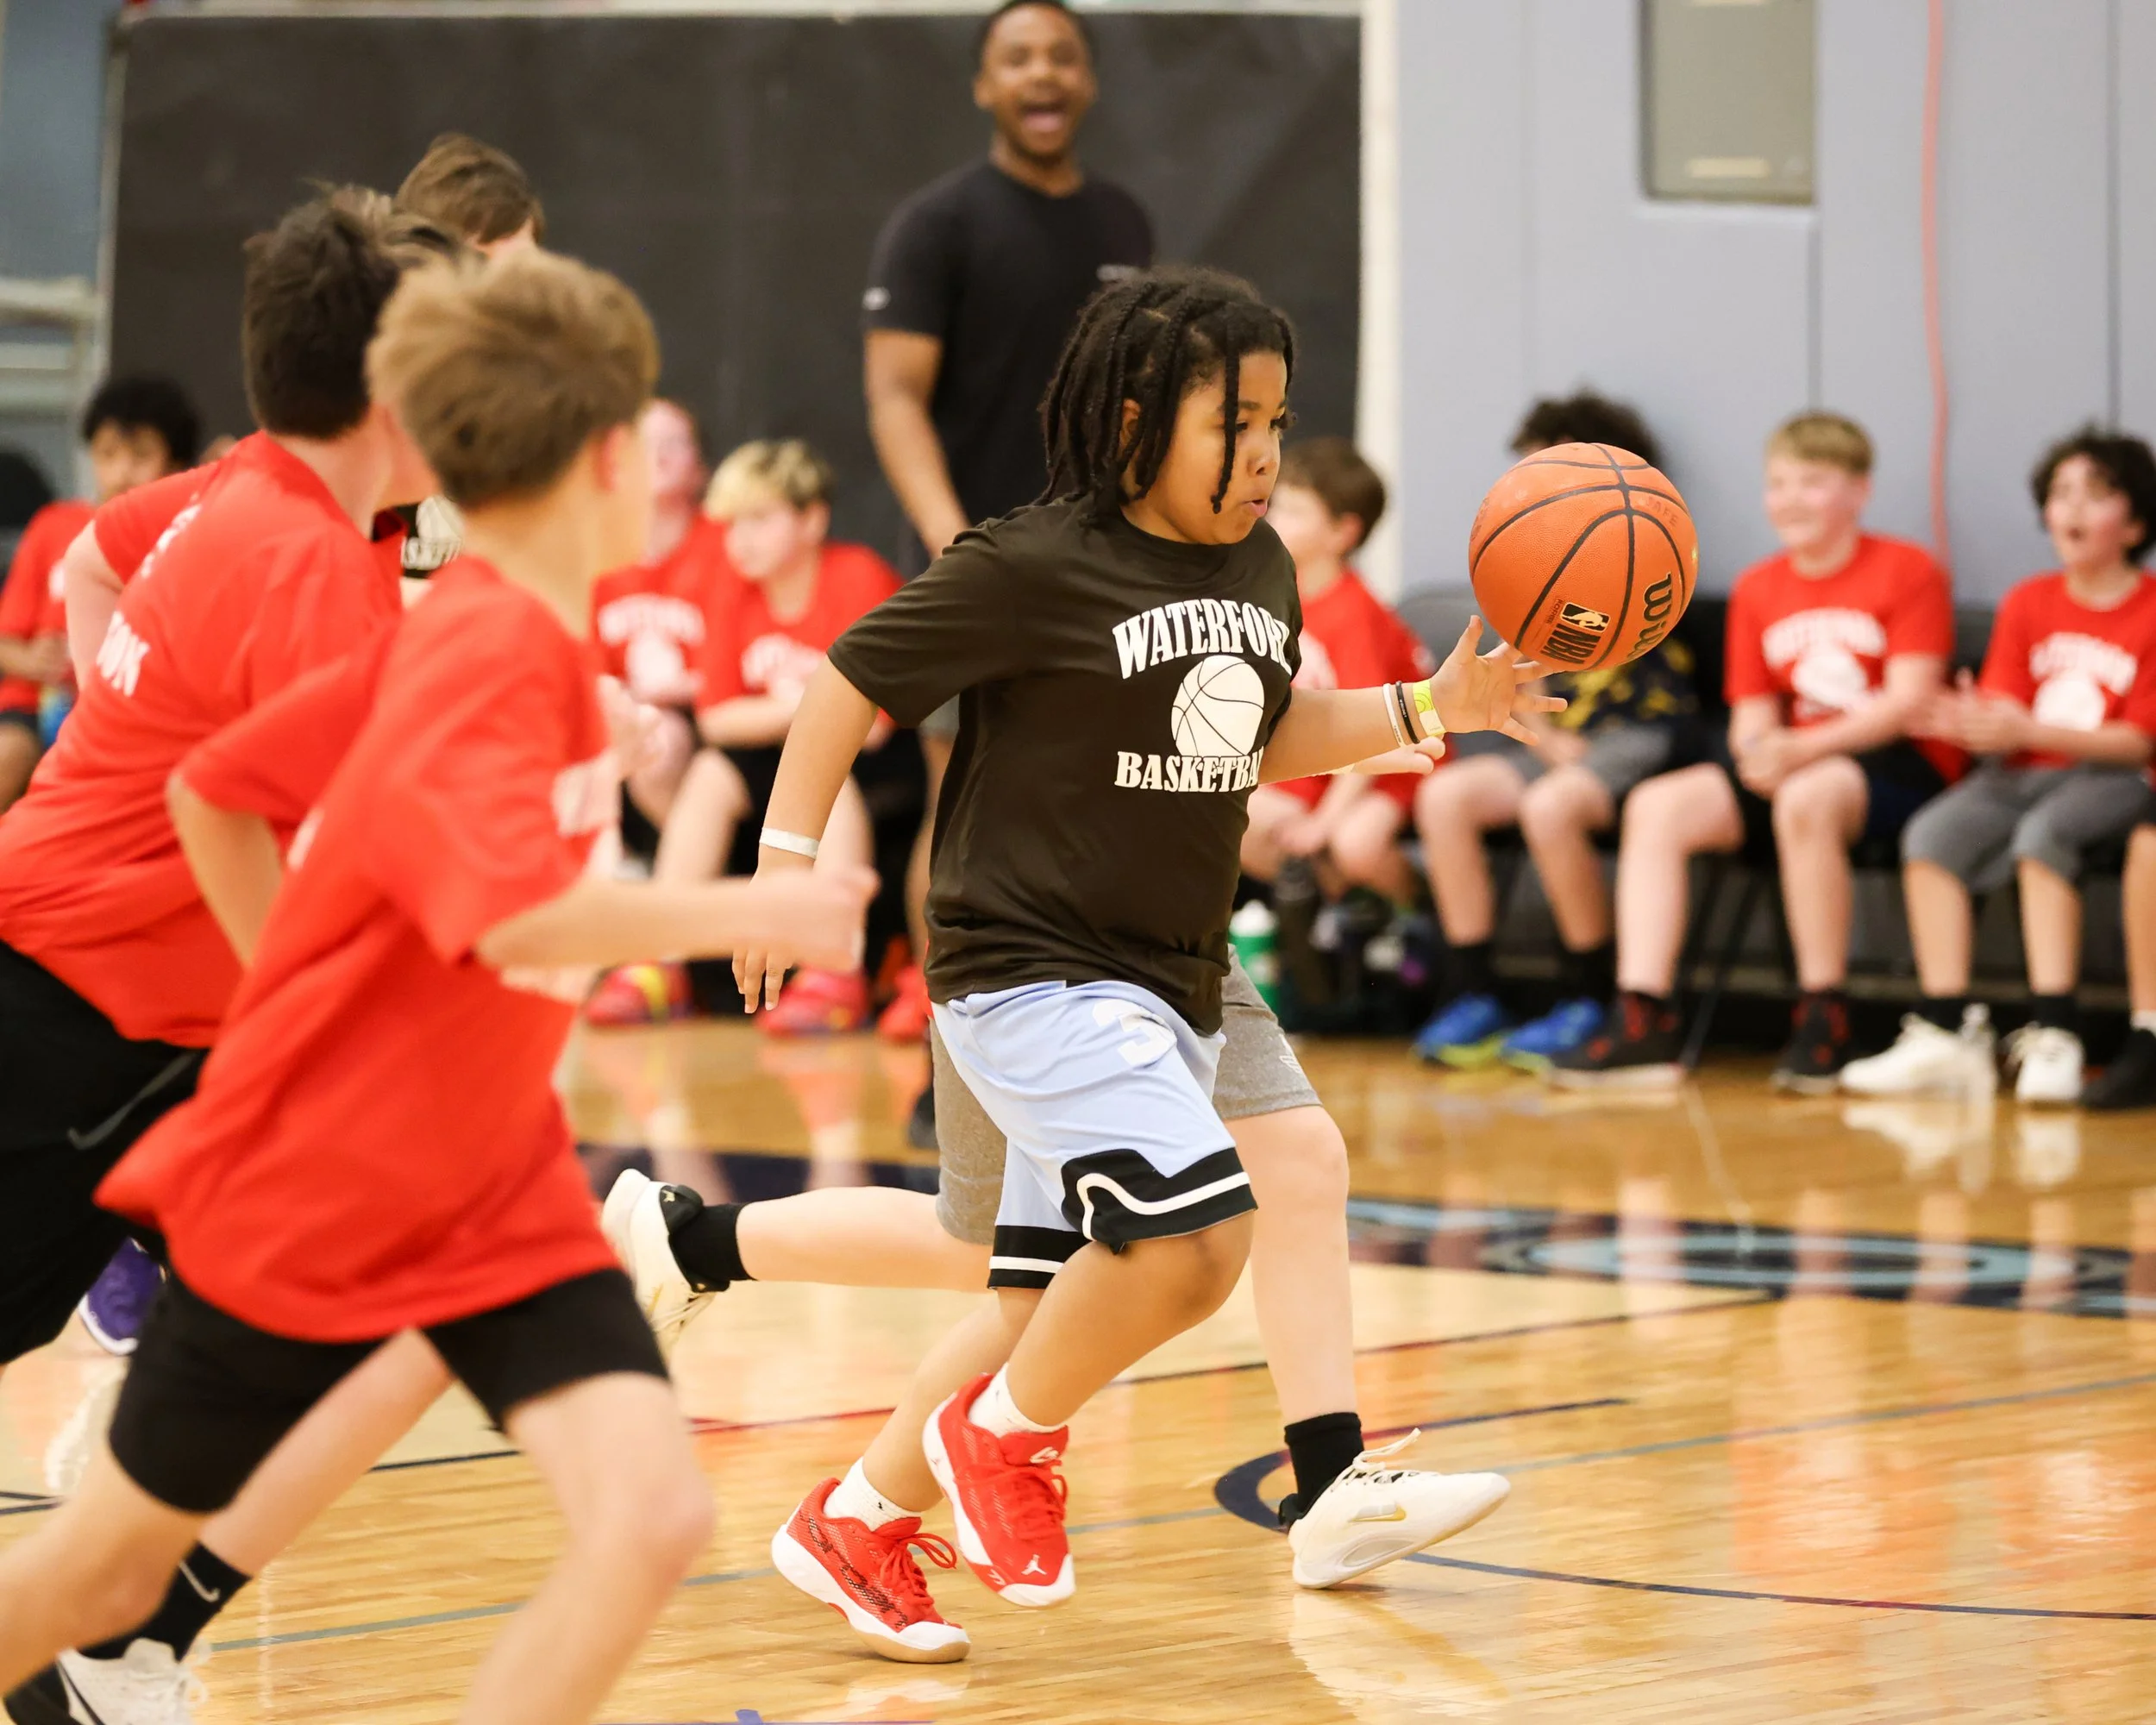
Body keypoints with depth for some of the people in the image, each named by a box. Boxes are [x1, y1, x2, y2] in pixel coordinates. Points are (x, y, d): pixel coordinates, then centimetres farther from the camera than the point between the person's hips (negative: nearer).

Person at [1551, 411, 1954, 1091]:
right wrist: (1758, 751, -12)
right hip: (1788, 766, 6)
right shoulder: (1758, 589, 15)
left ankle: (1823, 1026, -30)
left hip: (1897, 765, -6)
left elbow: (1909, 701, -11)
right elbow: (1753, 711, 13)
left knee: (1805, 797, -39)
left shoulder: (1907, 571, -3)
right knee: (1655, 805, -17)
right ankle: (1642, 1022, -26)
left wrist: (1801, 751, -21)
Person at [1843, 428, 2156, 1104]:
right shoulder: (2027, 604, 13)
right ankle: (1948, 1035, -25)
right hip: (2021, 775, 5)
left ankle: (2052, 1038, -34)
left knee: (2043, 832, -36)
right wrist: (1973, 725, -21)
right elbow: (1999, 710, 5)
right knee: (1931, 834, -23)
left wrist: (2027, 731, -21)